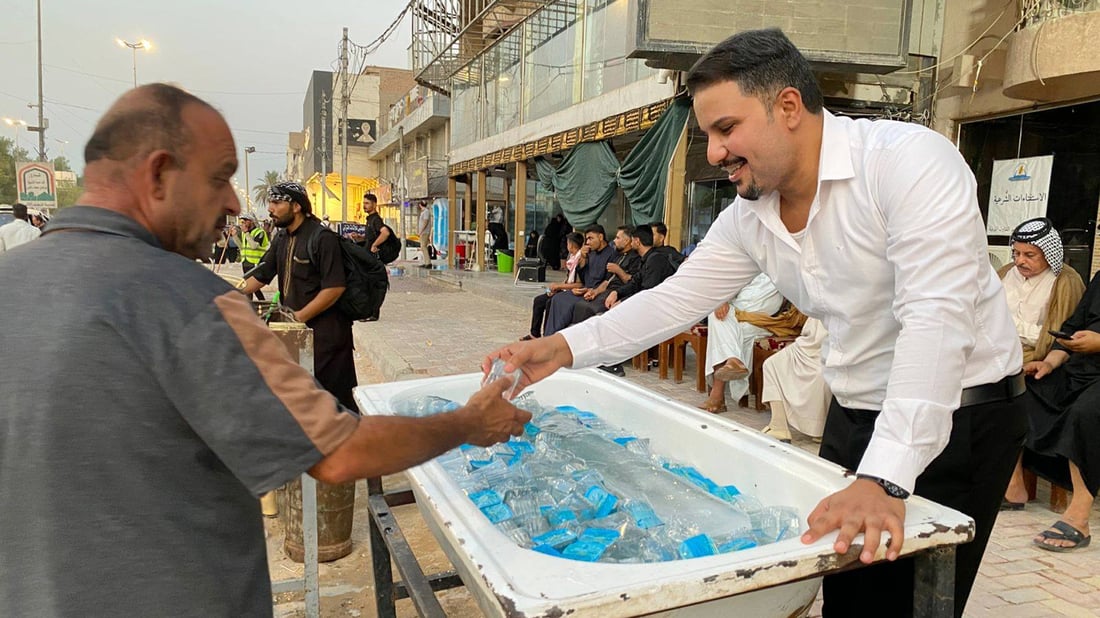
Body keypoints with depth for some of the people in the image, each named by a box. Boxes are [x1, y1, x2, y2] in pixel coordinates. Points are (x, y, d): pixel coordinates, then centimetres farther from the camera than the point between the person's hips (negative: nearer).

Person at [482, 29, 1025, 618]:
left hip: (960, 417, -6)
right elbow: (675, 299, 1)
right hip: (852, 415, 6)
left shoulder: (910, 160, -23)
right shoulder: (747, 218, -2)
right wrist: (560, 348, -9)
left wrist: (884, 479, -37)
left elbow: (935, 319, -31)